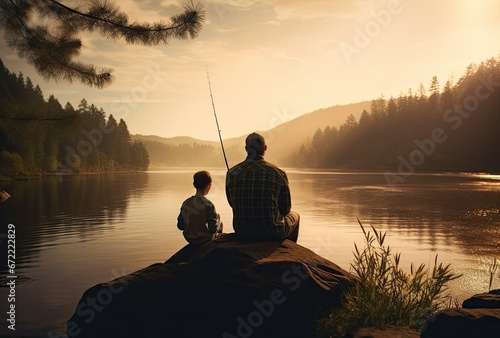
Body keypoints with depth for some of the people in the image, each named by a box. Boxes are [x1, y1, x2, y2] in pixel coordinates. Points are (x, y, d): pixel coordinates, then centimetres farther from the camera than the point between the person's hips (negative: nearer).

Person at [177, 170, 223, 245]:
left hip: (190, 239, 5)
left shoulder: (185, 203, -10)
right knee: (220, 225, 24)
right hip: (205, 240, -5)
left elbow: (180, 226, -4)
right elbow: (214, 229, -20)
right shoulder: (208, 205, -23)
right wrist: (217, 219, 0)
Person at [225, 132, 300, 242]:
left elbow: (232, 204, 8)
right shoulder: (278, 173, -13)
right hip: (272, 234, -3)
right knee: (294, 216, 30)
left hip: (242, 233, 3)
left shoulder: (232, 173, -5)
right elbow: (285, 209, -3)